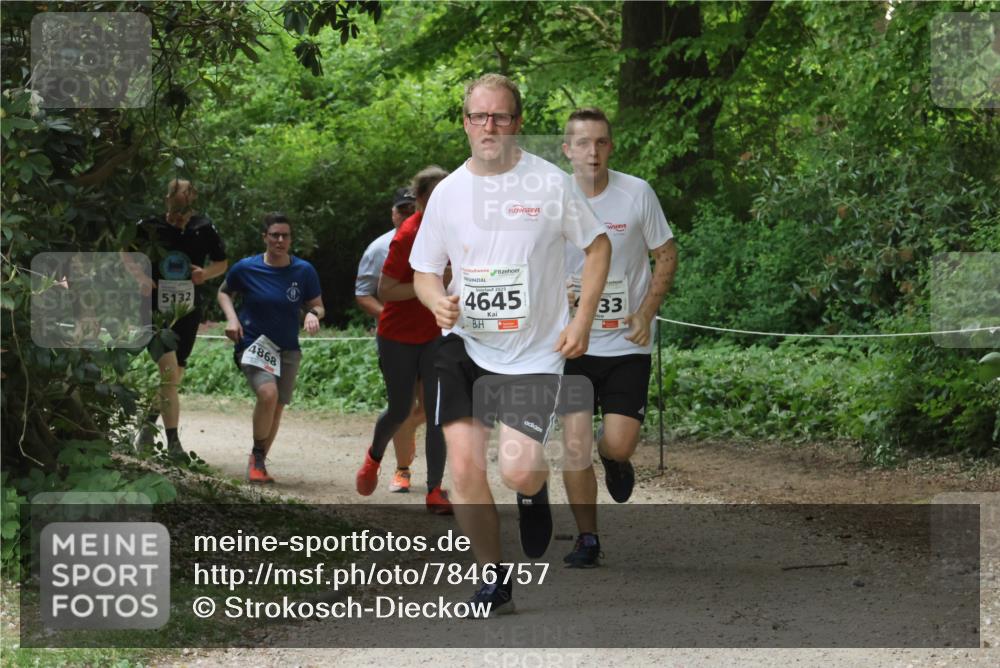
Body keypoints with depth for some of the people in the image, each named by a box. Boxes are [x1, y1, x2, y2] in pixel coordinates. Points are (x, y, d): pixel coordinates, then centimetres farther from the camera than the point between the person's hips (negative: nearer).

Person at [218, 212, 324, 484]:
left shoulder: (304, 271, -3)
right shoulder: (246, 268, -7)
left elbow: (317, 306, 7)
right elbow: (224, 292, 11)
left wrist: (313, 314, -17)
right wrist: (231, 317, -6)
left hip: (288, 349, 3)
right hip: (253, 343, -3)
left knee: (277, 407, 6)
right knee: (268, 393, -26)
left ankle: (259, 463, 27)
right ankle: (256, 455, -5)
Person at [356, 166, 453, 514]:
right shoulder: (407, 237, -22)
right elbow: (384, 291, -23)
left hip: (435, 335, 4)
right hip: (398, 337, -4)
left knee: (438, 412, -7)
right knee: (399, 411, 10)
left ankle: (435, 490, -3)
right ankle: (374, 457, 42)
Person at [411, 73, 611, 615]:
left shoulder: (550, 183, -5)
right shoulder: (448, 191, 3)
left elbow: (597, 245, 7)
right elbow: (424, 270, 12)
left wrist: (582, 319, -3)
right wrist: (438, 300, -11)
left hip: (535, 352, -2)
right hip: (465, 346, 2)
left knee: (518, 471, -15)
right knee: (463, 468, -9)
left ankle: (534, 492, 24)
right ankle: (493, 579, 10)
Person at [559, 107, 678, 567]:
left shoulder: (637, 194, -6)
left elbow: (666, 256, 3)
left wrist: (646, 314, -8)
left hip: (627, 343, -1)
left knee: (618, 444, -10)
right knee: (575, 443, -5)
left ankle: (615, 461, 29)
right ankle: (587, 539, 11)